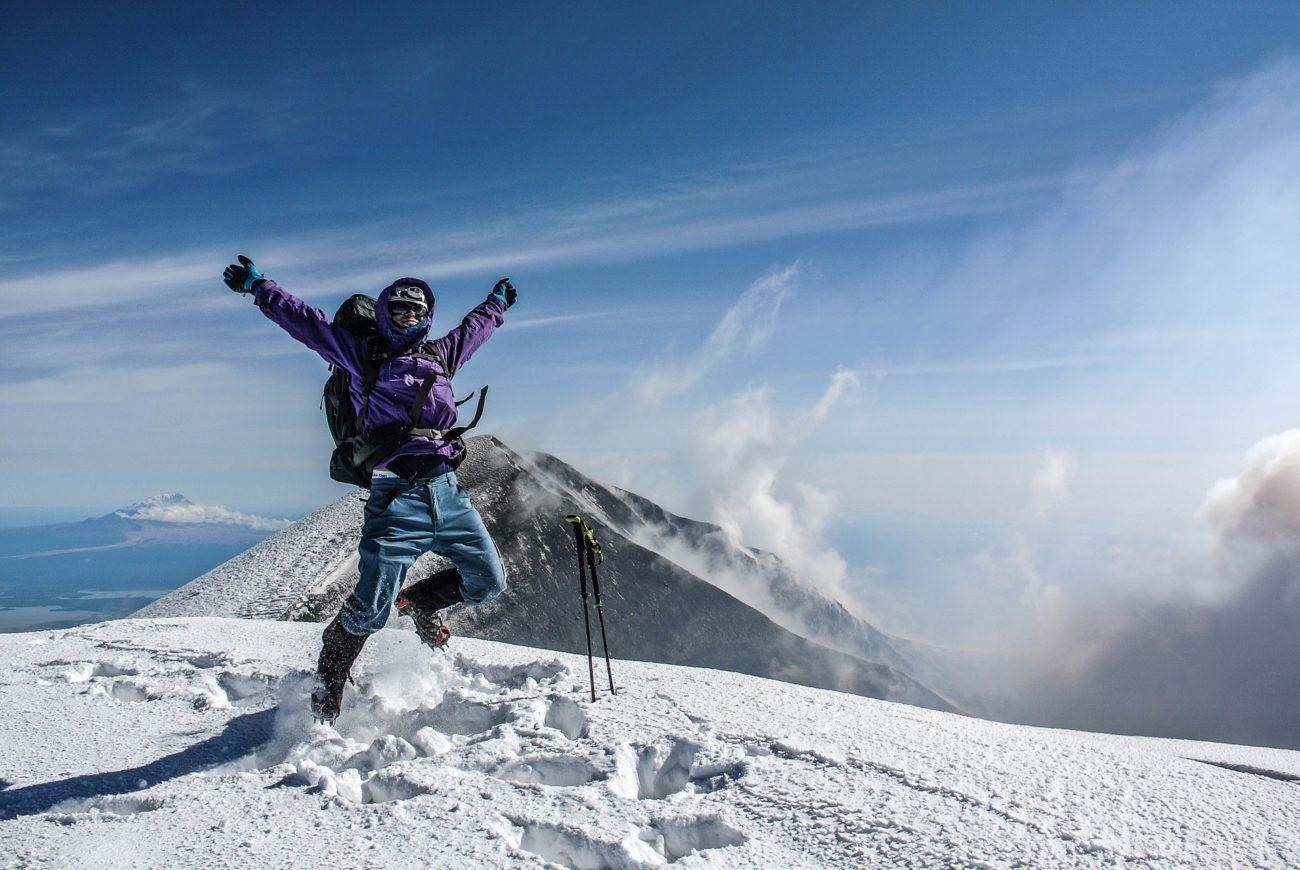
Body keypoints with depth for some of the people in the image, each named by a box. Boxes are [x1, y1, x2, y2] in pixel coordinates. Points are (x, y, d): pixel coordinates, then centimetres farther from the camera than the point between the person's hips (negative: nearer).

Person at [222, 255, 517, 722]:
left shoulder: (440, 354, 20)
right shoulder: (363, 356, 9)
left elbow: (472, 327, 38)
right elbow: (307, 322, 9)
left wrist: (497, 301, 53)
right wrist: (260, 288, 6)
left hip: (448, 491, 5)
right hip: (396, 496, -5)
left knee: (489, 581, 7)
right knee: (370, 608, -7)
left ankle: (418, 602, 33)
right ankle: (327, 688, 18)